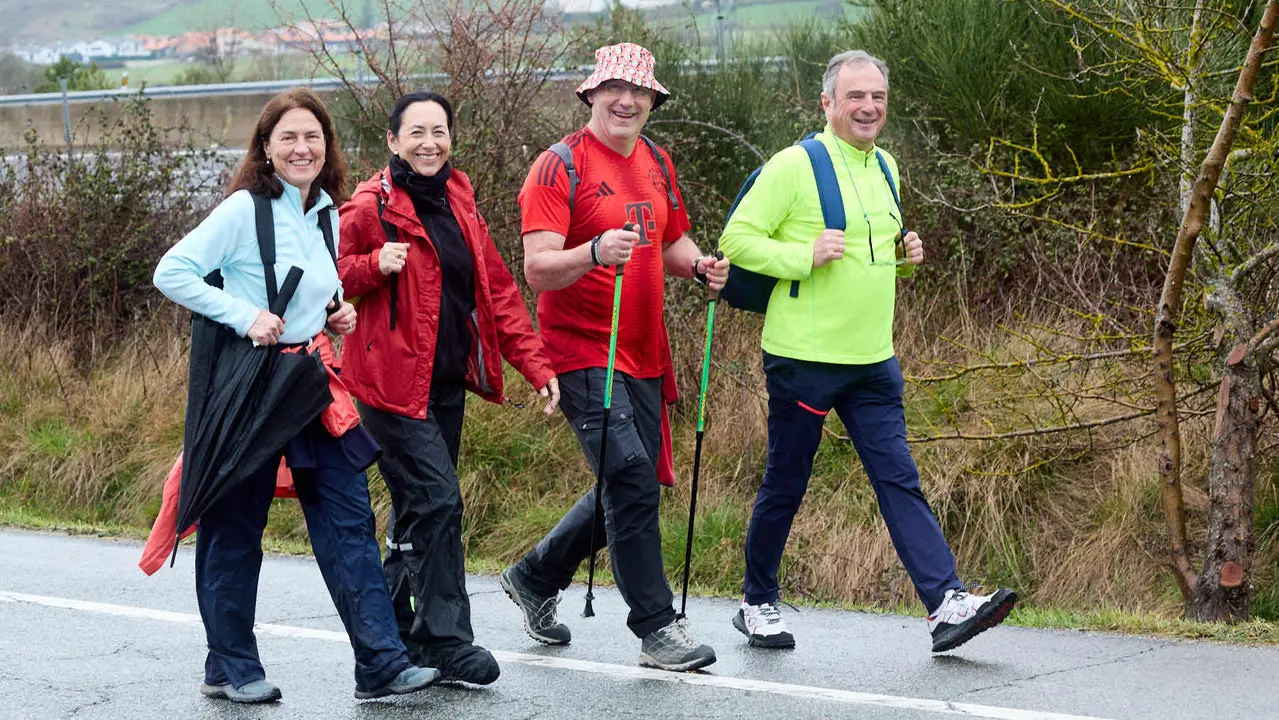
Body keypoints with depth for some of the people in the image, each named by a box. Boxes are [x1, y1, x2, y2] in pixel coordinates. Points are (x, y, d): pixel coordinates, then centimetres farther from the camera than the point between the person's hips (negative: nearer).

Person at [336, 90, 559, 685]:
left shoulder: (458, 206, 12)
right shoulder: (370, 208, -8)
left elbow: (496, 290, 14)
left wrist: (535, 364, 8)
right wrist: (374, 266, -24)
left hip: (447, 384, 7)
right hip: (394, 383, -7)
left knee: (418, 509, 13)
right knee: (438, 501, -13)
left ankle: (397, 632, 25)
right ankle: (447, 641, -8)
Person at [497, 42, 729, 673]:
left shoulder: (657, 164, 13)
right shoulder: (560, 166, -10)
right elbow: (537, 269, -16)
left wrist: (699, 265, 2)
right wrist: (596, 252, -35)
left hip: (644, 356, 8)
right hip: (582, 354, -8)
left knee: (628, 490, 12)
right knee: (633, 482, -15)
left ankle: (534, 576, 32)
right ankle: (657, 630, -7)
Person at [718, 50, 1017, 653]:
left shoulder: (885, 168, 14)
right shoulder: (794, 166, -9)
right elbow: (737, 238, -11)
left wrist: (905, 256, 7)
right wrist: (805, 254, -22)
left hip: (873, 361, 6)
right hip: (803, 359, -6)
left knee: (899, 479, -1)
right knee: (784, 486, 6)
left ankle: (946, 605, -8)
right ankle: (758, 604, 21)